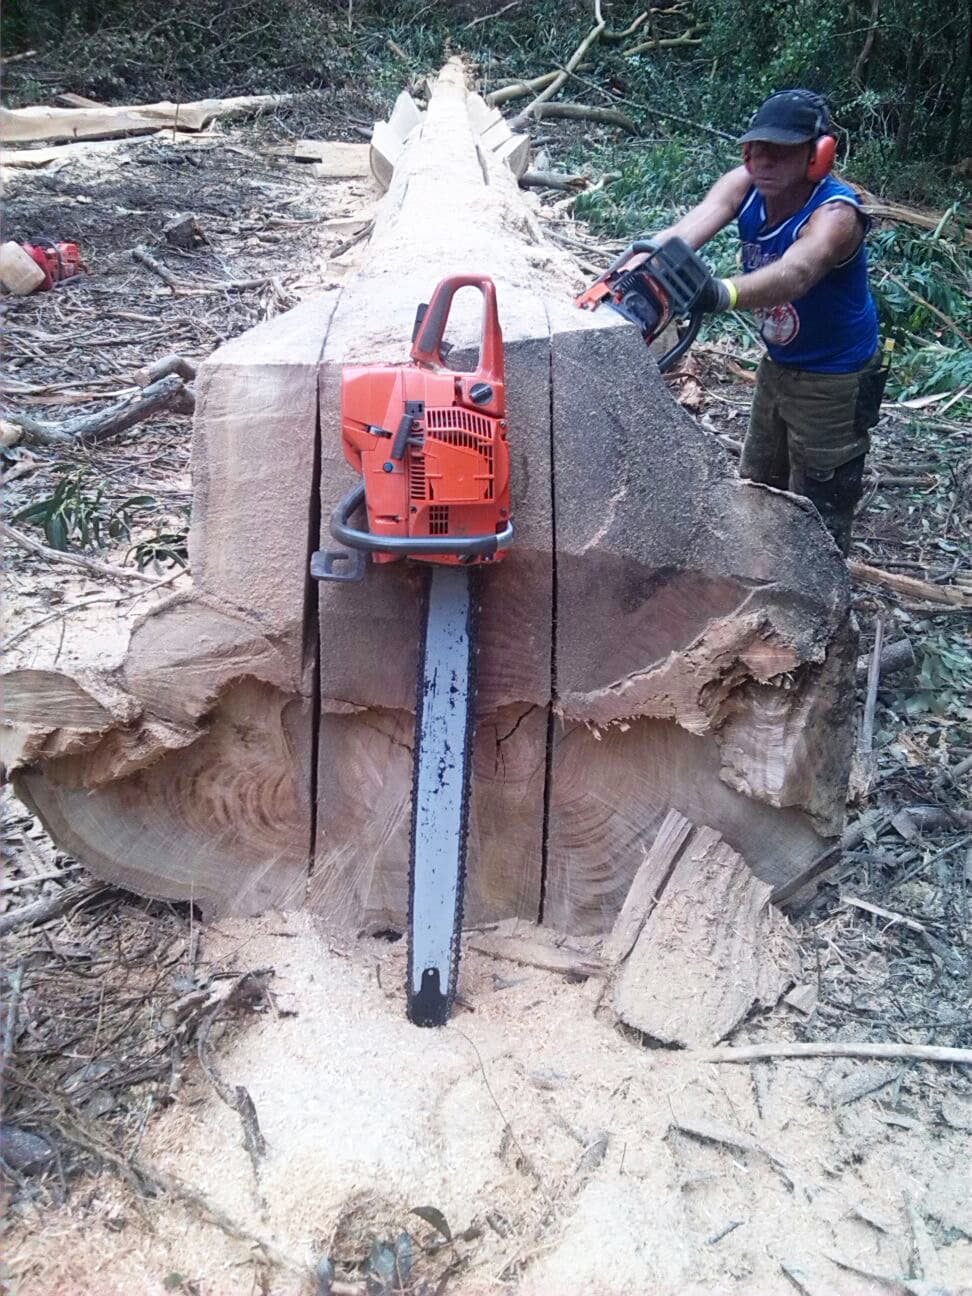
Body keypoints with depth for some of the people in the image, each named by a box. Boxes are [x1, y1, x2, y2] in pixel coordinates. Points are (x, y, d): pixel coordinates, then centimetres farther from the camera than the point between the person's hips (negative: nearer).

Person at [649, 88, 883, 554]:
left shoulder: (835, 214, -30)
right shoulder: (745, 186, -13)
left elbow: (792, 276, -51)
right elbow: (688, 230, -31)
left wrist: (720, 294, -71)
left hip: (832, 381, -7)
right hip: (778, 363, 7)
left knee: (819, 515, 1)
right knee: (758, 486, 23)